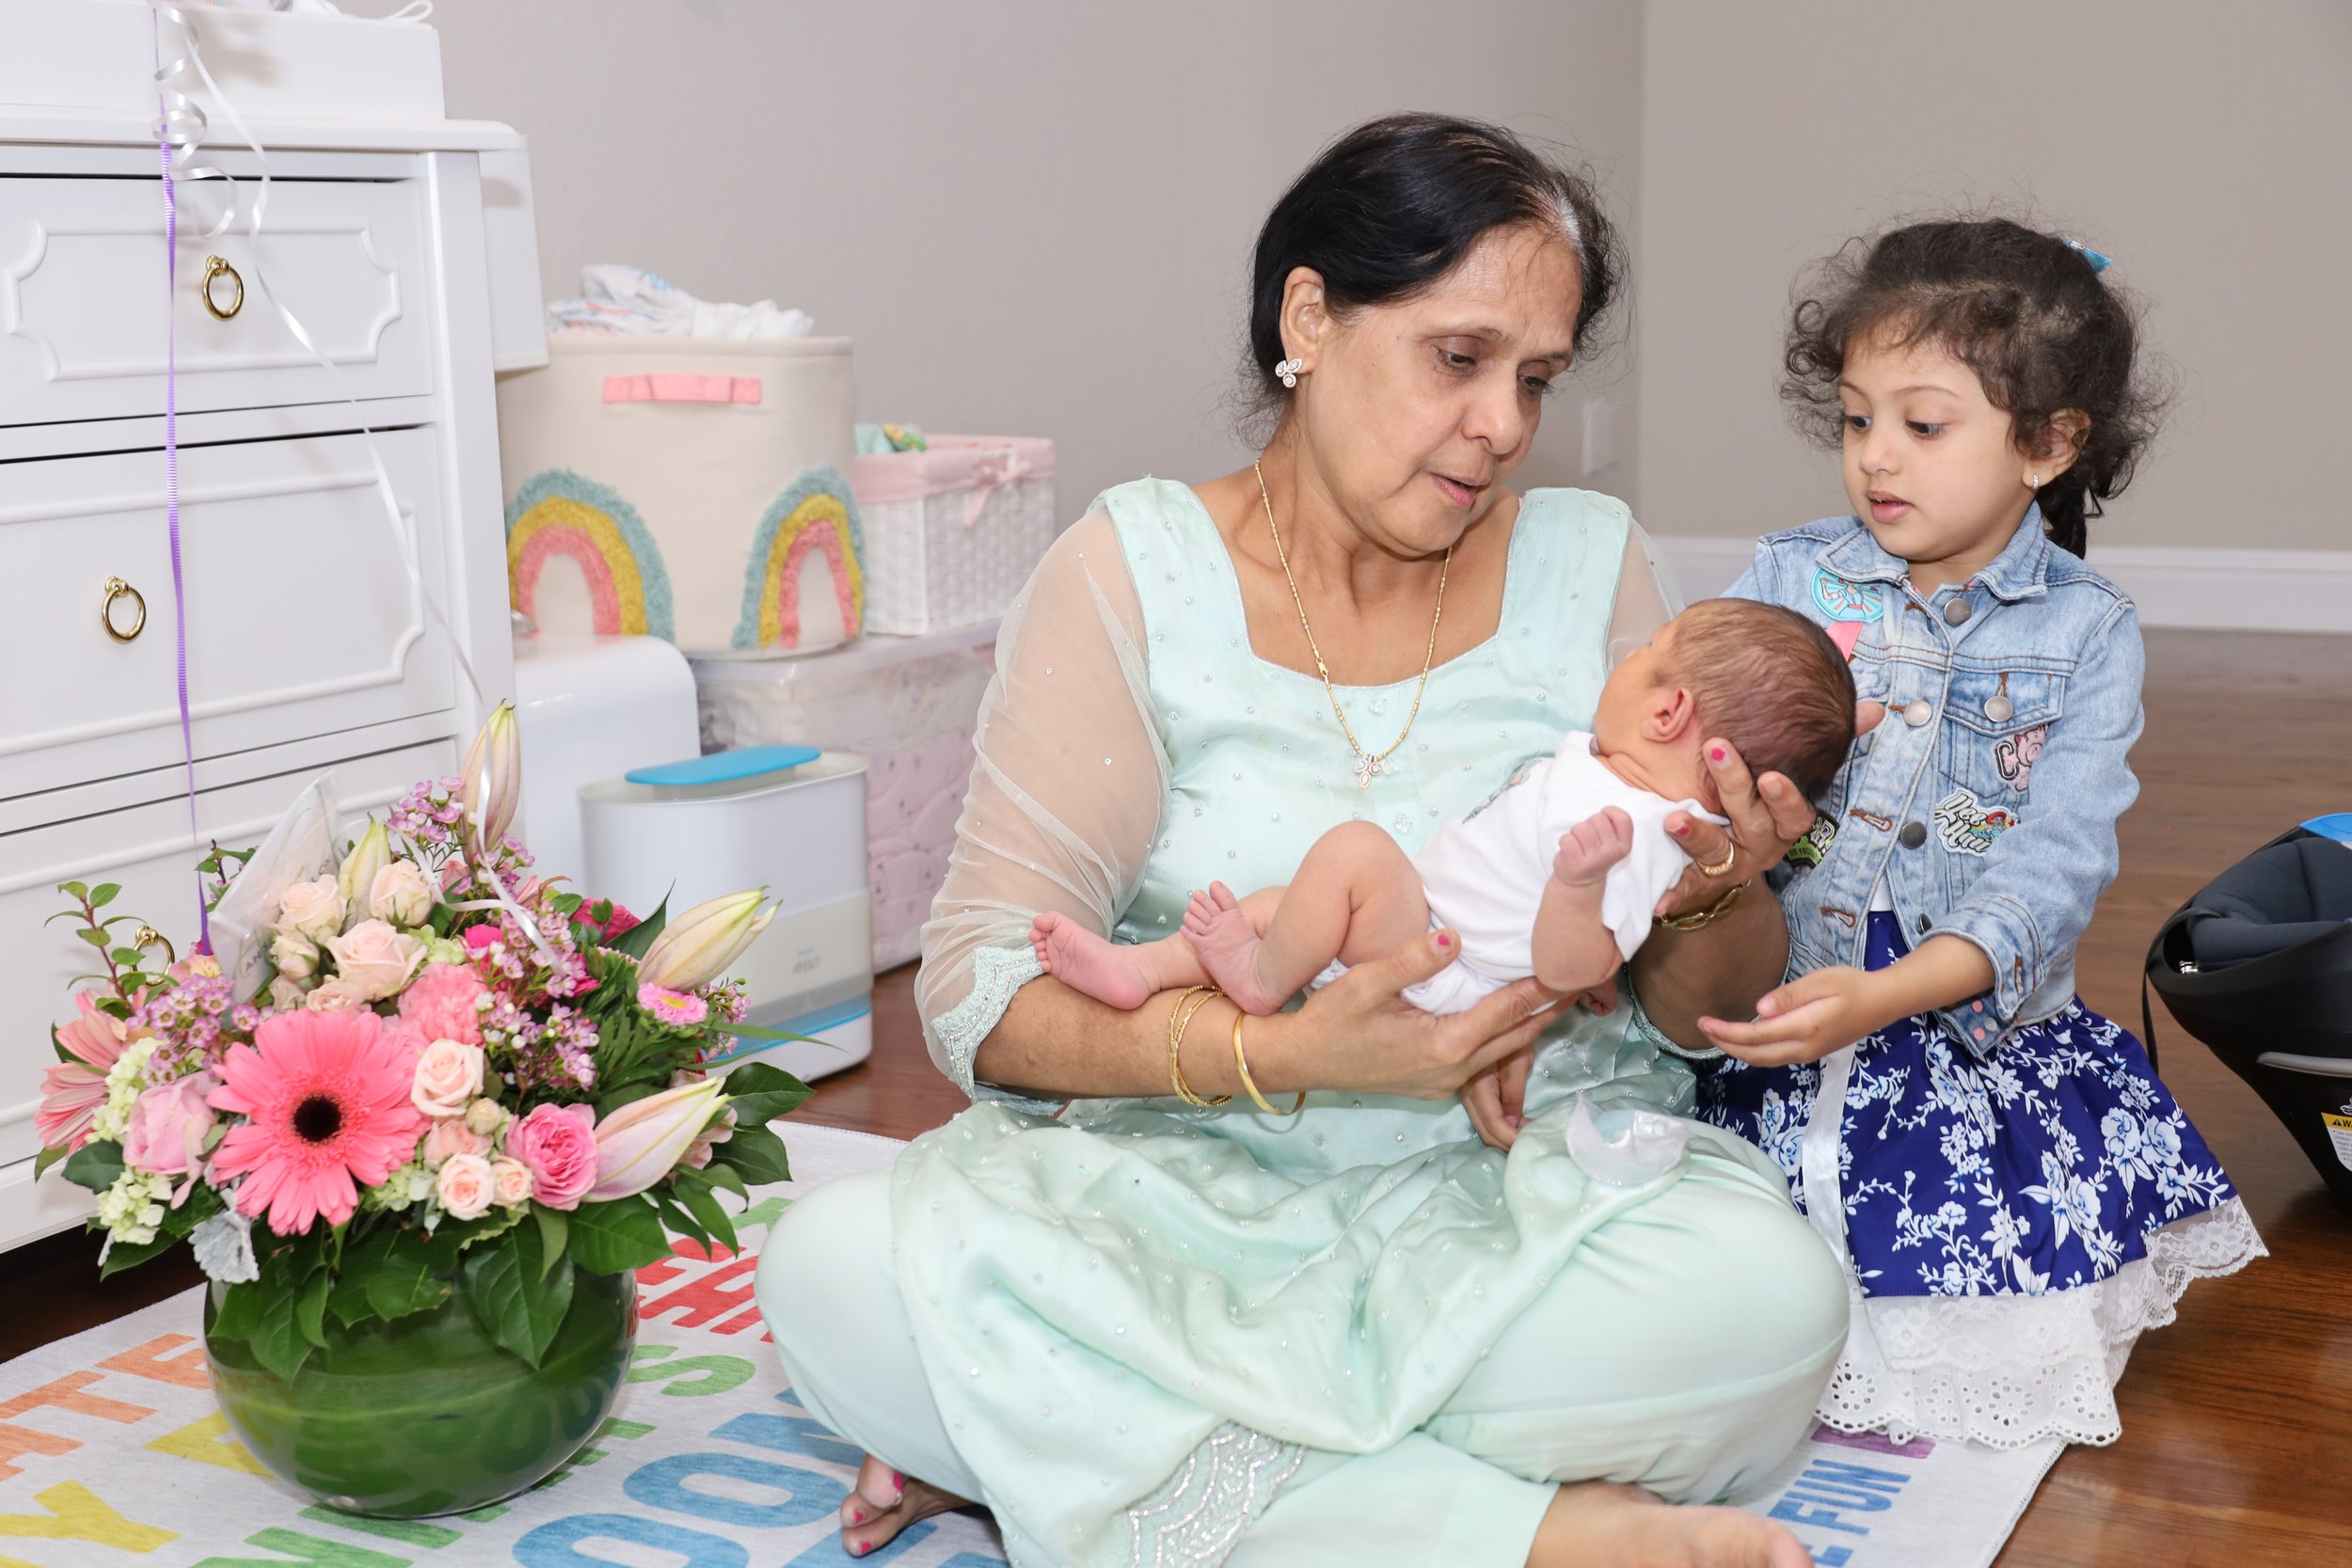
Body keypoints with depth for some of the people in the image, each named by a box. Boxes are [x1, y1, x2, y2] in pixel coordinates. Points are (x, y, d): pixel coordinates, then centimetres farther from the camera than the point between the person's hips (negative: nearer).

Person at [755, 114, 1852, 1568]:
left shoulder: (1586, 562, 5)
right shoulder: (1138, 569, -1)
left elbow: (1718, 1015, 8)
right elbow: (981, 988, -10)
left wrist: (1709, 901, -16)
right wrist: (1286, 1054, -25)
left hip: (1527, 1176, 2)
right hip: (1194, 1172, -1)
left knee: (1773, 1296, -30)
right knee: (836, 1268, -27)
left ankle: (1062, 1433, -19)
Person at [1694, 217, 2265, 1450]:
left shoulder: (2088, 633, -2)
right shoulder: (1786, 583, 2)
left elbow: (2052, 872, -12)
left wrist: (1883, 996, -29)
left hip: (1982, 1021, 0)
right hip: (1773, 1011, 0)